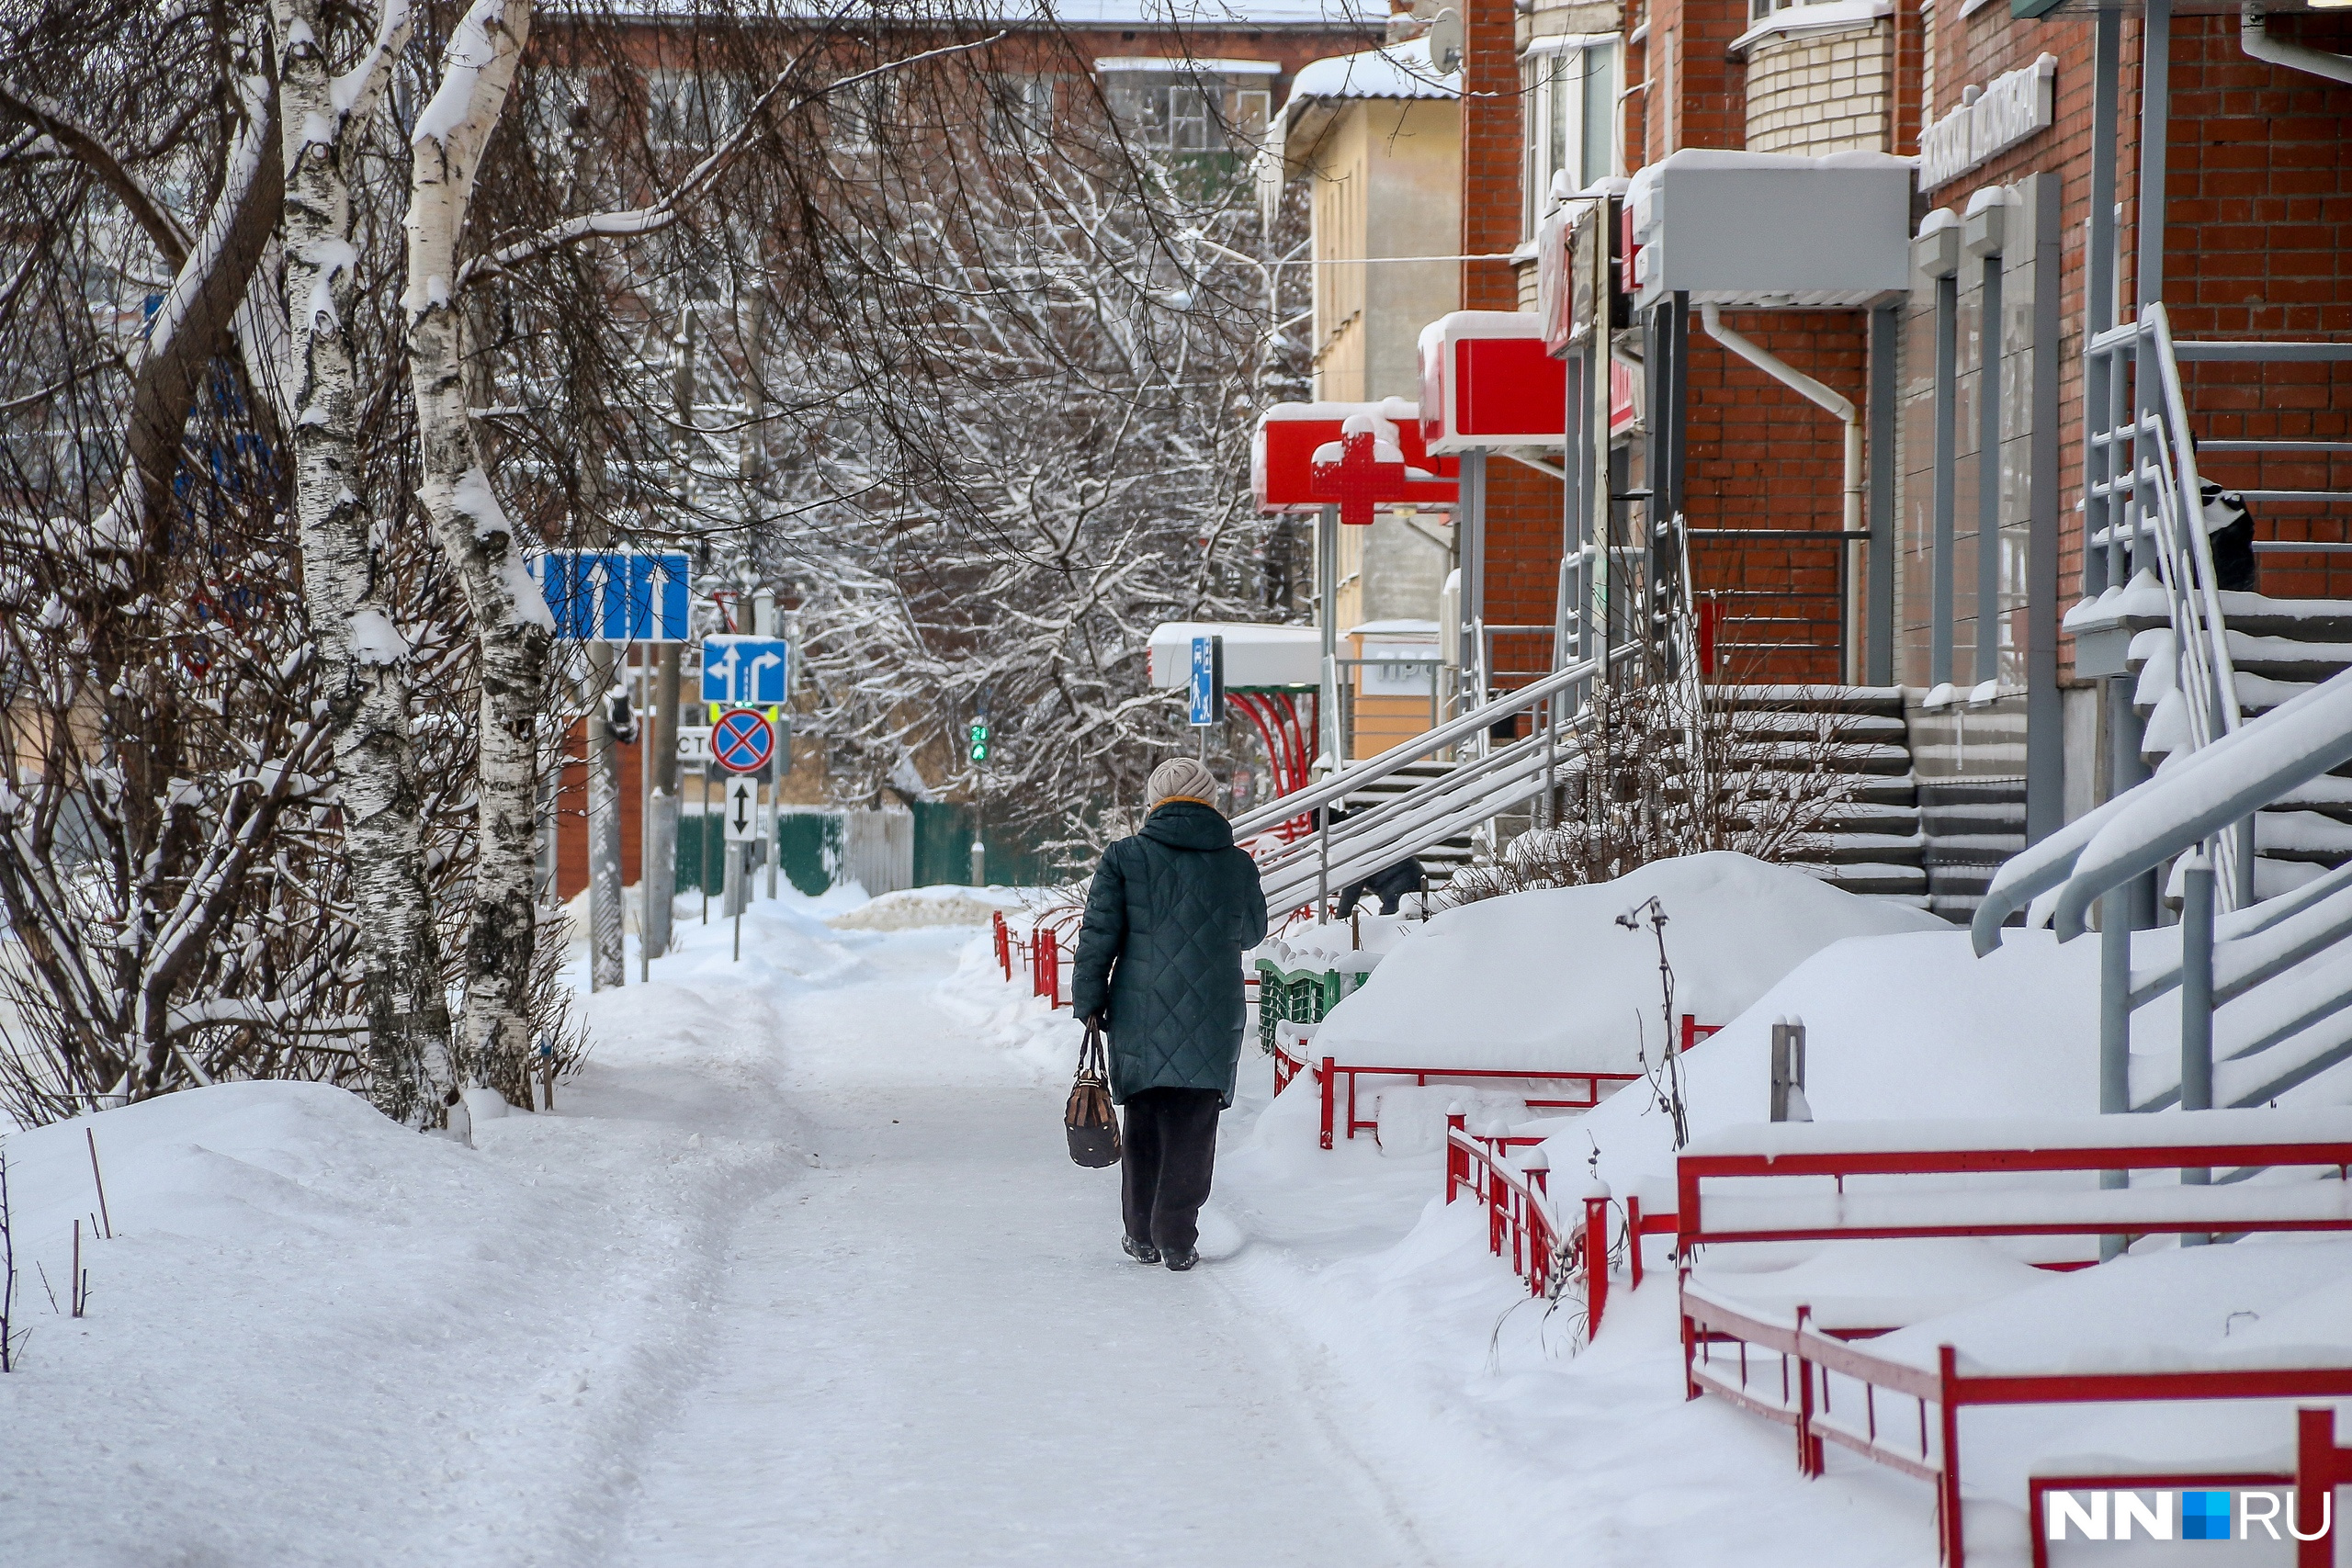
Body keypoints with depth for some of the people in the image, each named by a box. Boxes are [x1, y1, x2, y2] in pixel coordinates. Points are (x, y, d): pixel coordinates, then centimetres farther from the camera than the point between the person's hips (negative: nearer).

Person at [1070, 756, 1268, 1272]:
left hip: (1139, 1018, 0)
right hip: (1213, 1022, 0)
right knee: (1192, 1129, 3)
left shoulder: (1124, 859, -2)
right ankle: (1176, 1239, -2)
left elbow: (1098, 937, -3)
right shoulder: (1238, 865, 2)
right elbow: (1252, 932, 19)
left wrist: (1089, 1003, 5)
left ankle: (1142, 1234, 17)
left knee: (1144, 1125, 12)